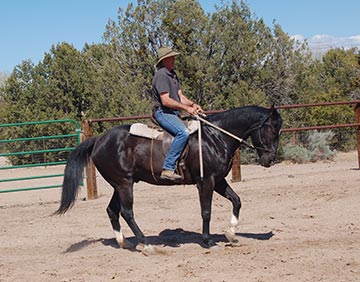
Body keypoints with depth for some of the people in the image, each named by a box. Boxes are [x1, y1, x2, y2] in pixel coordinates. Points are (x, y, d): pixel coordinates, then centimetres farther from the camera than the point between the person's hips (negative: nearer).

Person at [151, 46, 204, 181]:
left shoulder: (173, 75, 19)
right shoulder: (161, 75, -12)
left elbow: (180, 96, 16)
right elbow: (165, 101, -21)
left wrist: (193, 104, -3)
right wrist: (186, 108, -22)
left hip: (174, 114, 10)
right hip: (163, 113, -10)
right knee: (183, 132, -32)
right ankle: (168, 169, -34)